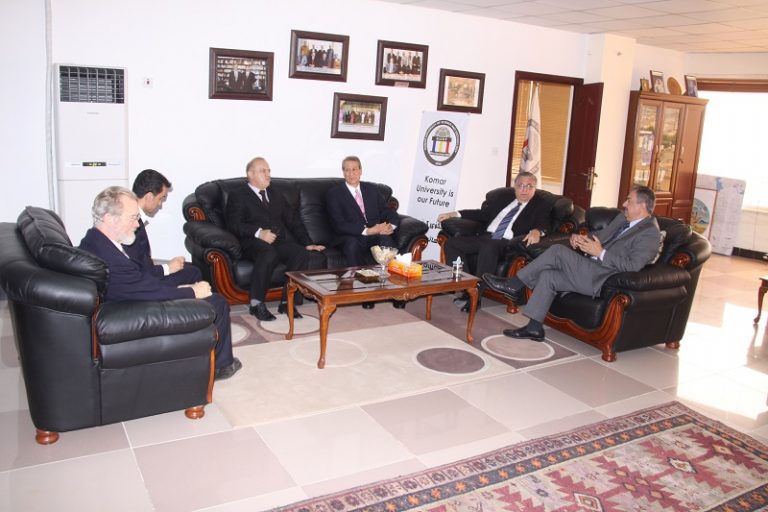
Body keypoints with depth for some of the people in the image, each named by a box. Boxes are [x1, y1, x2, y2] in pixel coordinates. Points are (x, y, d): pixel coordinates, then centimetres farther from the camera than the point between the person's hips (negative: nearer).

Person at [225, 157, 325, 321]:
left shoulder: (276, 196, 28)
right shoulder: (238, 196, 11)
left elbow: (293, 220, 23)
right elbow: (234, 224, -5)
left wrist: (308, 243, 9)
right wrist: (258, 233, -21)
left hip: (280, 241, 5)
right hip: (254, 242, -5)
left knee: (302, 253, -26)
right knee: (269, 254, -38)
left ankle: (287, 302, -16)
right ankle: (257, 303, -24)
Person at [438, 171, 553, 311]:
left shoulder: (541, 206, 13)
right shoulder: (504, 199, 27)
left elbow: (543, 225, -4)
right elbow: (483, 214, 30)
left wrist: (536, 231, -30)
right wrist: (454, 214, 22)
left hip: (507, 242, -6)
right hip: (486, 237, 6)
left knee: (488, 248, -39)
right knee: (452, 243, -14)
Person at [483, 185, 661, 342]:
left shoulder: (650, 233, -10)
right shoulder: (623, 218, 18)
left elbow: (633, 265, -22)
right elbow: (599, 236, 24)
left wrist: (601, 253, -21)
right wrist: (580, 237, 2)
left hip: (601, 280, -9)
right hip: (593, 269, 9)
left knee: (558, 251, -18)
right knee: (547, 276, -3)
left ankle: (513, 285, -8)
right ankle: (534, 328, 2)